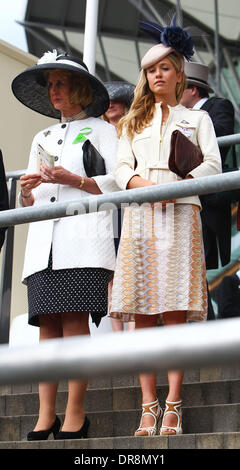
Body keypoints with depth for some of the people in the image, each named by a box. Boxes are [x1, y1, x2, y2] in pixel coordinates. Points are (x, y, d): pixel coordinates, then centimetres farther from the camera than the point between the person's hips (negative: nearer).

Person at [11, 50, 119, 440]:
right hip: (44, 240, 5)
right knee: (48, 325, -4)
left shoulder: (100, 129, 12)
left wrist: (74, 180, -10)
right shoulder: (42, 138, 28)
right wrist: (27, 191, 4)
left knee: (74, 321, -14)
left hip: (83, 237, -5)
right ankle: (45, 417, -5)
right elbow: (29, 202, 27)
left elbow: (118, 184, 1)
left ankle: (75, 414, -11)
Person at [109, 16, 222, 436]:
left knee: (176, 312, -10)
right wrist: (148, 187, -10)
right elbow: (121, 169, 11)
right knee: (143, 315, -6)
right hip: (139, 215, 2)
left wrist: (181, 181, -14)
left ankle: (173, 406, -11)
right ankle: (149, 406, -6)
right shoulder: (133, 122, 25)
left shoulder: (197, 118, 20)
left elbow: (212, 165, 5)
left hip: (180, 213, -2)